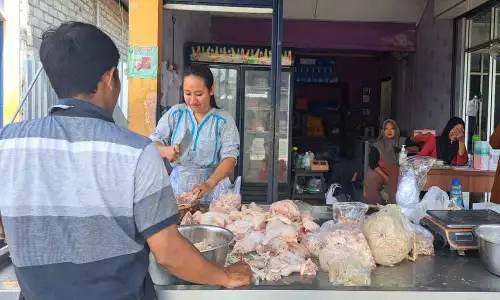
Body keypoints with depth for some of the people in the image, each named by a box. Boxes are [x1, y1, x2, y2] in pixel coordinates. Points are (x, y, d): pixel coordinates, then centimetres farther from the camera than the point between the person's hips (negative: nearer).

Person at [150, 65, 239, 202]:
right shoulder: (175, 113, 8)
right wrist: (165, 150, -17)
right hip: (177, 188, 2)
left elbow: (230, 158, -7)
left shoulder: (224, 120, 1)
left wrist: (209, 184, -23)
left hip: (212, 191, -2)